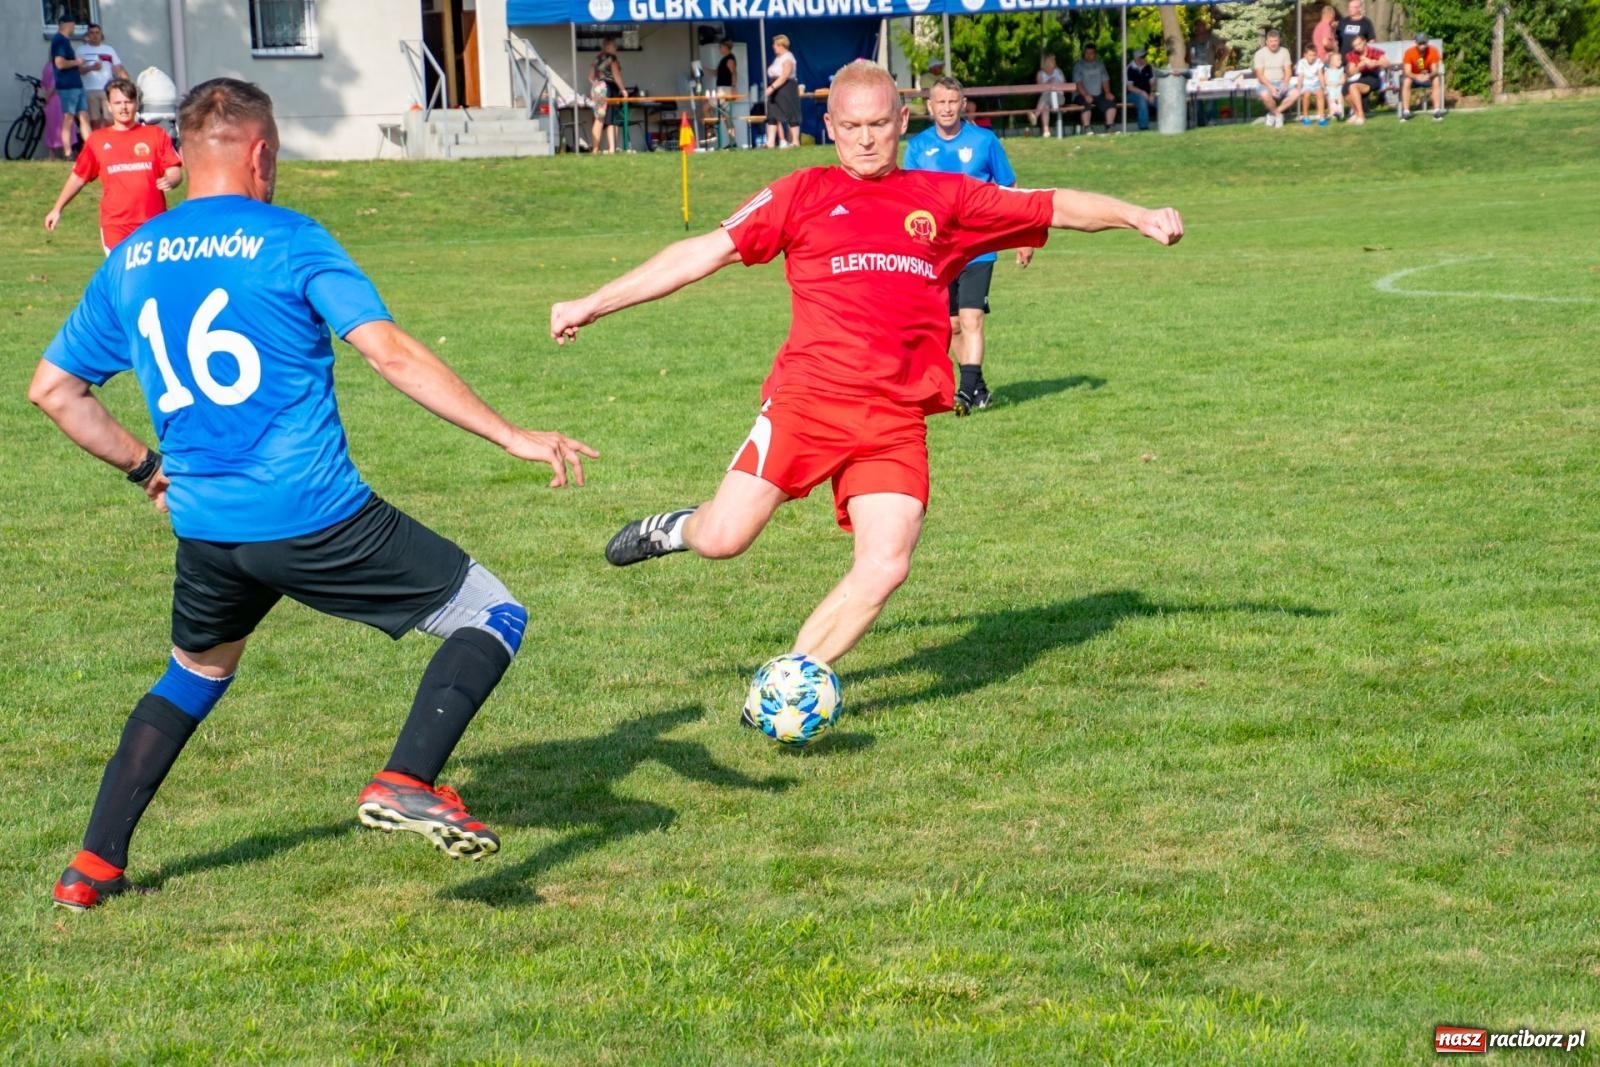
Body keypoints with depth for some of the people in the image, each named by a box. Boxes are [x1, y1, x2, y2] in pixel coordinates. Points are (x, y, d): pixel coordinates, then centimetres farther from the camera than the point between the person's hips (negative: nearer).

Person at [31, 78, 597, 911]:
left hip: (205, 528, 6)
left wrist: (145, 466, 24)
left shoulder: (130, 261, 9)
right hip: (316, 520, -6)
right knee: (493, 617, 2)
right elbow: (392, 355, -15)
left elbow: (51, 388, 17)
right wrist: (513, 438, -14)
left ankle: (93, 867, 28)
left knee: (194, 676, 31)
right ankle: (405, 783, -17)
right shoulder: (288, 242, -6)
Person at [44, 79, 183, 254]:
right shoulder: (97, 140, 8)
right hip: (115, 226, -1)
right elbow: (78, 177, 16)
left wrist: (170, 181, -22)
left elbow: (175, 171, 1)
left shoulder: (156, 134, 5)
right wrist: (57, 208, 17)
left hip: (152, 224, 1)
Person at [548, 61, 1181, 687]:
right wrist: (593, 304, 4)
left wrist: (1136, 216, 3)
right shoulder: (804, 194, 8)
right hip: (806, 400, -2)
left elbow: (1054, 208, 18)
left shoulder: (945, 199, 13)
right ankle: (678, 530, 28)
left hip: (897, 419, 2)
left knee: (885, 568, -12)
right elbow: (703, 253, 7)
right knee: (723, 541, -9)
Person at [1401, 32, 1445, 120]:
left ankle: (1437, 111, -32)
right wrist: (1417, 77, -46)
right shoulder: (1409, 52, -21)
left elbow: (1435, 70, -22)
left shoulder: (1433, 51, -18)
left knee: (1437, 80, -31)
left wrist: (1429, 76, -45)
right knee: (1406, 81, -33)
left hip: (1428, 76, 1)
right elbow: (1407, 72, -25)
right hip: (1413, 76, -1)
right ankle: (1406, 112, -33)